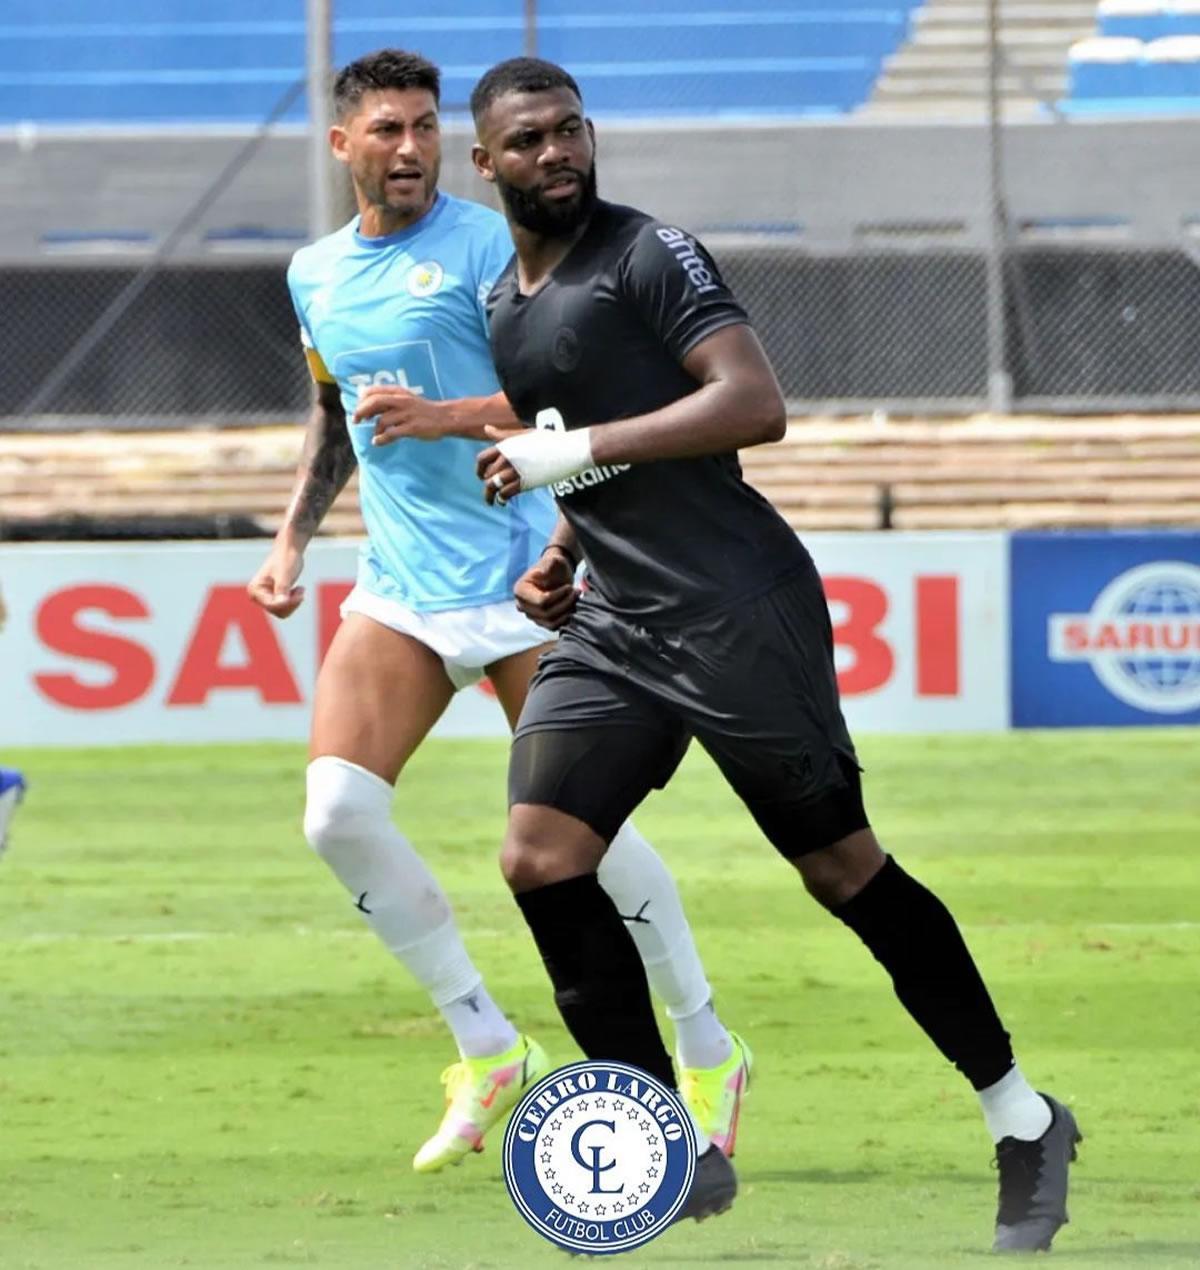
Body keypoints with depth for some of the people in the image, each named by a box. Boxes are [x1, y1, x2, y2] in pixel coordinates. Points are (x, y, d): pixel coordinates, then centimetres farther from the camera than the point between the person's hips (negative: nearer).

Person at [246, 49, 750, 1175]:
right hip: (397, 590, 5)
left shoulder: (483, 246, -8)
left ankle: (708, 1052, 15)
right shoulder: (316, 275, 12)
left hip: (516, 577, -5)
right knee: (338, 809, -12)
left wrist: (450, 416, -24)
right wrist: (291, 540, 16)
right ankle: (487, 1050, 1)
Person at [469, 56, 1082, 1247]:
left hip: (735, 613, -7)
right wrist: (558, 557, 14)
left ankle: (1021, 1122, 14)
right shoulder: (500, 312, 17)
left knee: (841, 867, -1)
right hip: (612, 627, 7)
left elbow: (755, 403, -21)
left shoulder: (648, 255, -7)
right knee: (539, 859, -10)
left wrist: (575, 452, -21)